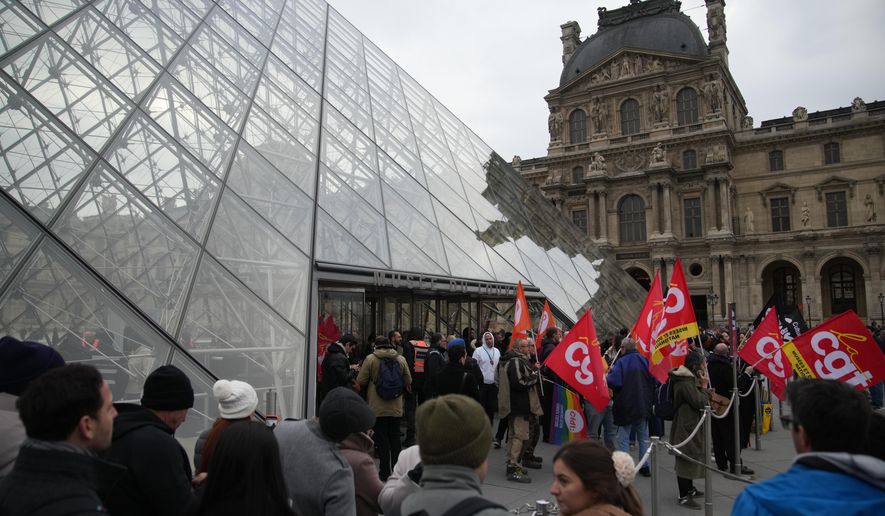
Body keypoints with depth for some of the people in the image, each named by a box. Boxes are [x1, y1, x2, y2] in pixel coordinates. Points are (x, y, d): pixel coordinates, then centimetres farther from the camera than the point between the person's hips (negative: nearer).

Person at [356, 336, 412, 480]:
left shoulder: (370, 359, -8)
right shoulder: (401, 359, 1)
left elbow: (360, 381, -6)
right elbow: (408, 381, 7)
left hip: (377, 407, -3)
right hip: (396, 407, 3)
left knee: (382, 439, 4)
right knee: (395, 438, 14)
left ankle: (385, 472, 7)